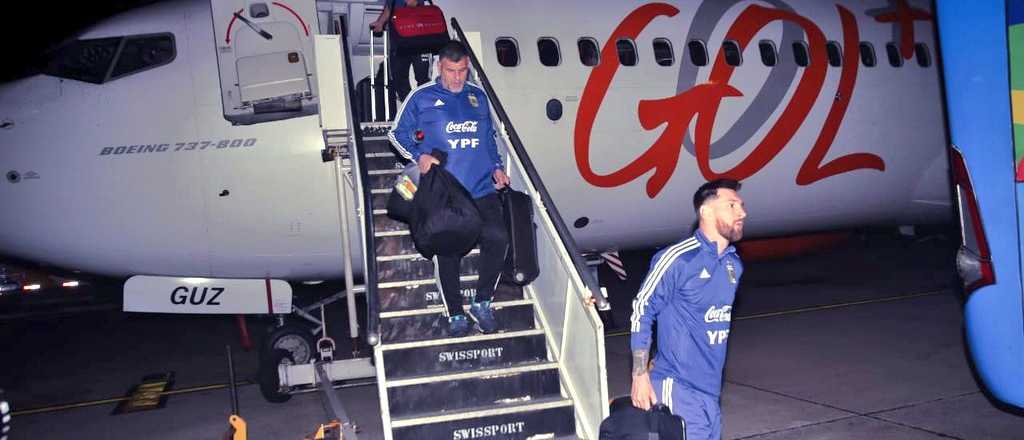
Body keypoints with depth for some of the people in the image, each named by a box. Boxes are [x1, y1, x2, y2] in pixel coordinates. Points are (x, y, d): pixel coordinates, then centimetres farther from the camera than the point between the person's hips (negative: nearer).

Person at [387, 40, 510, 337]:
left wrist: (496, 166, 12)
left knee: (498, 238, -15)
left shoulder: (478, 96, 16)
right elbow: (397, 133, 10)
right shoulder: (422, 97, 5)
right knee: (447, 252, 0)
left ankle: (482, 302, 4)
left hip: (482, 188, 3)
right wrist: (418, 155, -6)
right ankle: (455, 314, 16)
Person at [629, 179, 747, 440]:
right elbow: (642, 312, -10)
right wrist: (640, 375, -12)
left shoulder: (733, 264, 9)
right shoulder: (678, 258, -14)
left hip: (710, 388, 7)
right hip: (679, 387, -7)